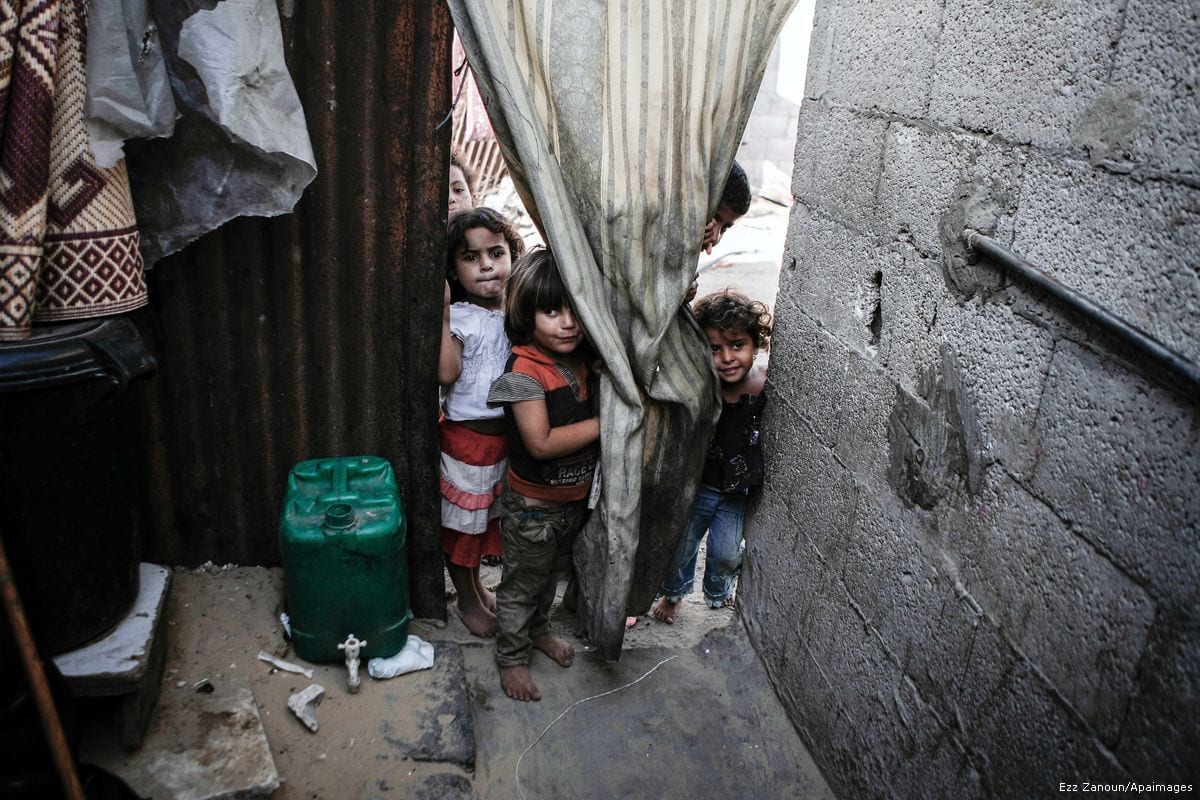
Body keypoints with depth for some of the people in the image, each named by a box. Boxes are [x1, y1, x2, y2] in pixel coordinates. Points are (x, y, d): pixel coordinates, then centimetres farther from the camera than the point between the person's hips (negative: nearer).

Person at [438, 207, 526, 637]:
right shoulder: (458, 318, -16)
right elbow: (447, 372, -30)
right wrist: (442, 313, -31)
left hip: (509, 433, 6)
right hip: (467, 437, -6)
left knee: (488, 515, 23)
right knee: (463, 522, 11)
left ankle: (476, 585, 45)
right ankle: (467, 599, 32)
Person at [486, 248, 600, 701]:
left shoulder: (585, 358, -5)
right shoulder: (525, 370, -26)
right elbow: (541, 443, -31)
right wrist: (604, 423, -28)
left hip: (576, 497, 7)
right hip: (533, 505, -6)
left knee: (553, 572, 27)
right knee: (522, 582, 13)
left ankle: (539, 629, 52)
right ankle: (511, 657, 35)